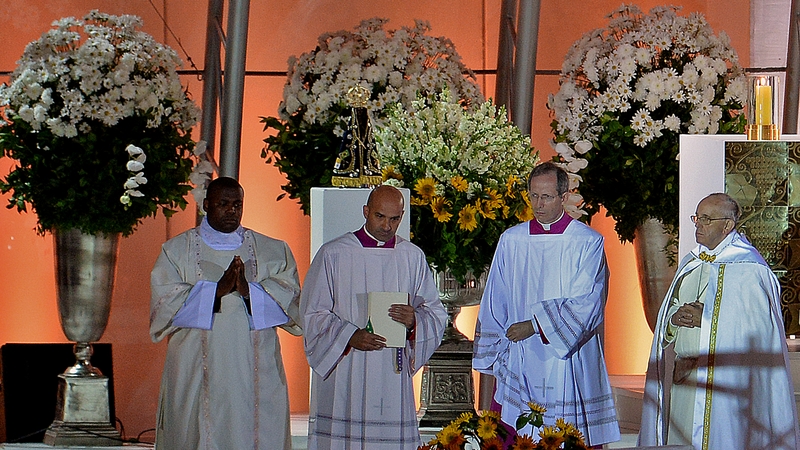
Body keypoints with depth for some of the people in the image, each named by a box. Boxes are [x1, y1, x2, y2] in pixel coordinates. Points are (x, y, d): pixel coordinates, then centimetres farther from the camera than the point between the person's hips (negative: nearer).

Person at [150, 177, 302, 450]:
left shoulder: (273, 251, 12)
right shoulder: (177, 250, 9)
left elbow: (291, 300, 0)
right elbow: (165, 303, -4)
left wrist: (249, 291, -16)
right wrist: (216, 290, -15)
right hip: (197, 374, -1)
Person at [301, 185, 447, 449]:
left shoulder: (413, 258, 10)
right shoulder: (333, 254, 2)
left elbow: (436, 313, 9)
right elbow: (313, 314, 0)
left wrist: (415, 321, -13)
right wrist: (349, 336, -15)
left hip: (393, 378, 2)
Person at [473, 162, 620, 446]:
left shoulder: (588, 243, -2)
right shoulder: (511, 241, 8)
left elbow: (586, 303, -10)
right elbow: (495, 304, 13)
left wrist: (536, 325, -15)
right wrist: (493, 356, 11)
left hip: (568, 362, -3)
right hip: (519, 365, 3)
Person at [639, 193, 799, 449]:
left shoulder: (749, 269, -8)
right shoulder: (691, 264, 15)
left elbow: (758, 325, -14)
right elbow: (668, 313, 17)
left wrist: (706, 318, -17)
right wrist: (675, 317, -7)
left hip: (721, 376, -7)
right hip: (680, 370, 7)